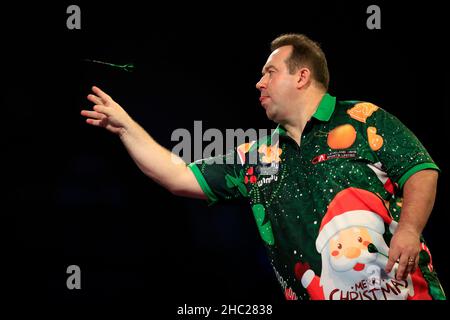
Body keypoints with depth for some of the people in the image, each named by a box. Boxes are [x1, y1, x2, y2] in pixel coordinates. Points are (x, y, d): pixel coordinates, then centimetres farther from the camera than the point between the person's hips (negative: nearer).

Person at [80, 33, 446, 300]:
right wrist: (125, 126, 19)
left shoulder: (364, 120, 3)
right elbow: (178, 177, 20)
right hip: (315, 293, 3)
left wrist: (409, 230, -20)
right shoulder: (258, 157, 17)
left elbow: (422, 172, -3)